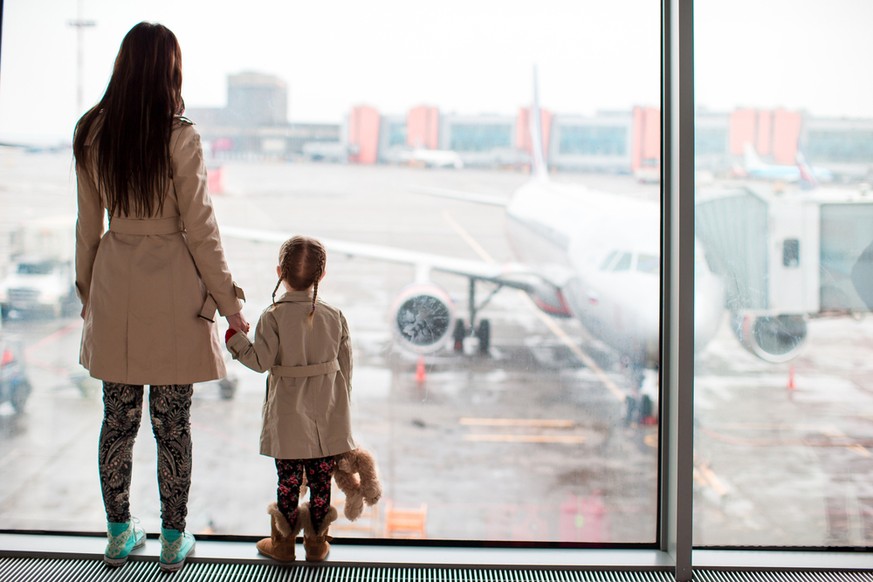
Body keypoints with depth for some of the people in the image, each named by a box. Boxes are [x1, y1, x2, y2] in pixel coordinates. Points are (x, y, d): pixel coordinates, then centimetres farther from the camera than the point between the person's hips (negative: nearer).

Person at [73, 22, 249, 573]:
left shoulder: (92, 134, 1)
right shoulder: (179, 136, -13)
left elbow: (89, 224, 8)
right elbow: (200, 227, -11)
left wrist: (87, 290, 20)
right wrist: (229, 301, -2)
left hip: (116, 286, 4)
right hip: (171, 288, -4)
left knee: (118, 418, 14)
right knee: (173, 423, 7)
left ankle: (120, 533, 27)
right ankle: (174, 539, 19)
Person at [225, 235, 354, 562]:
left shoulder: (273, 316, -12)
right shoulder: (334, 316, -2)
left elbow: (261, 361, -15)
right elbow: (345, 366, 3)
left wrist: (234, 339, 0)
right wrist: (342, 407, 15)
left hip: (289, 419, -2)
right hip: (327, 419, 2)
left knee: (288, 482, 10)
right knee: (321, 482, 11)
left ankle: (283, 544, 23)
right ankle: (316, 543, 23)